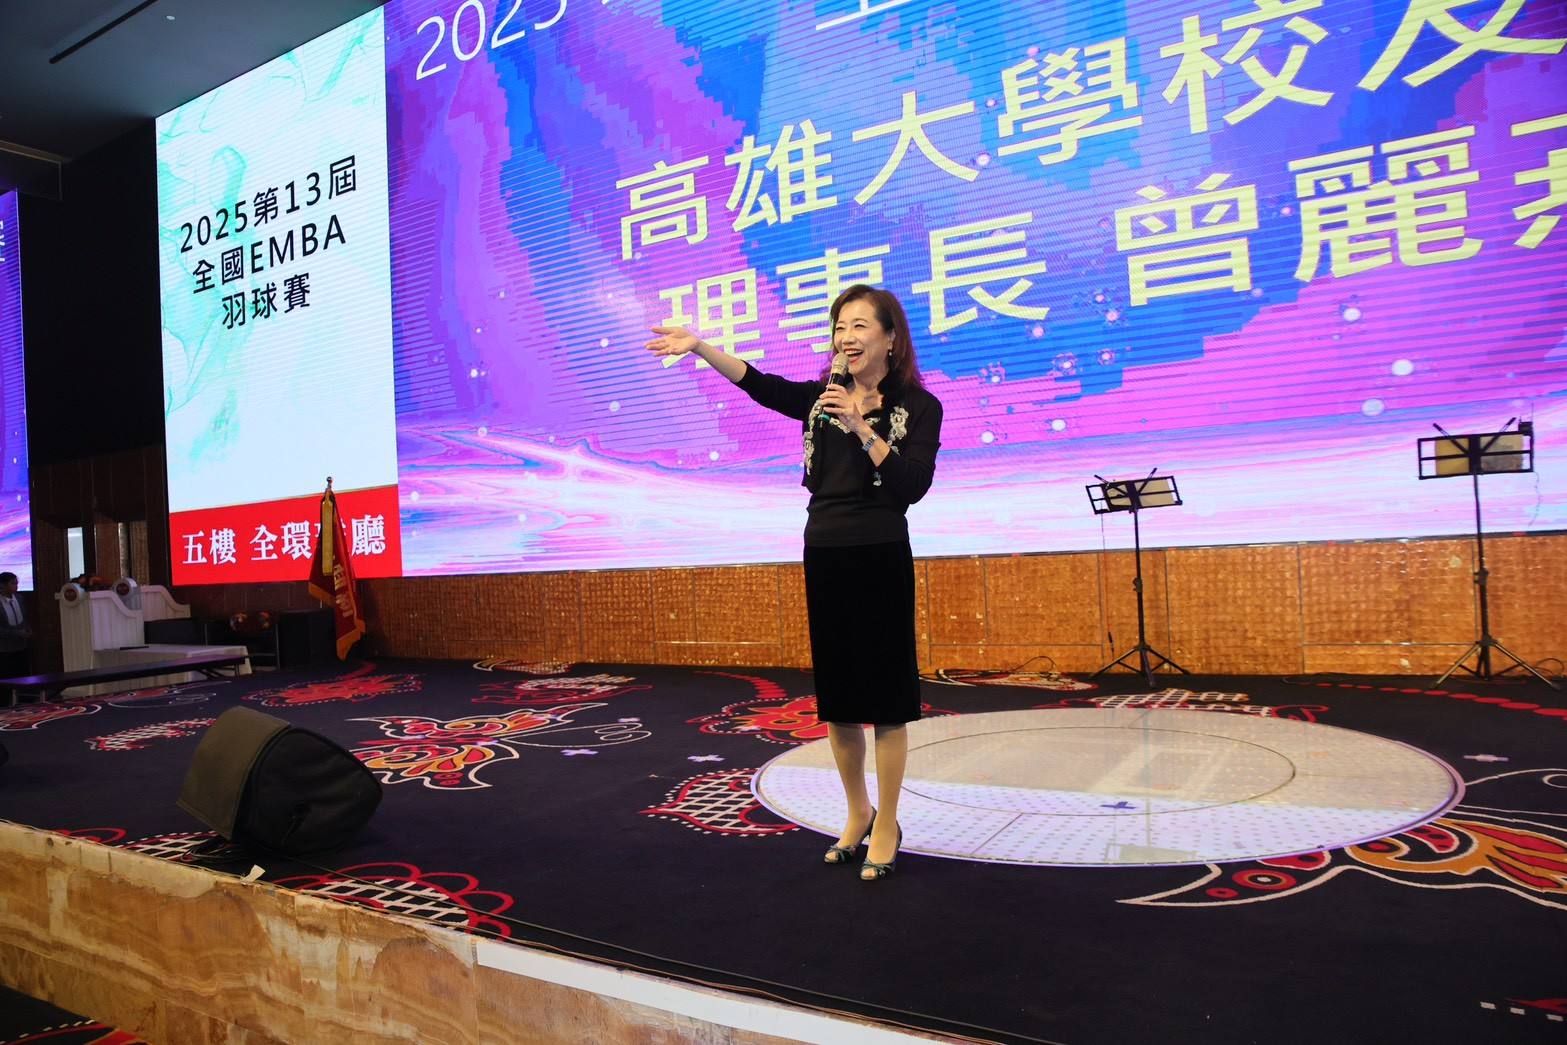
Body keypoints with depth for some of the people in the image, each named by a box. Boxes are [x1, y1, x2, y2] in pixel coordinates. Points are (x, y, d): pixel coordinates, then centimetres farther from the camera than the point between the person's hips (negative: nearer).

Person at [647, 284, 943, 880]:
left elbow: (913, 485, -14)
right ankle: (858, 813, 31)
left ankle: (887, 826, 17)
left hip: (880, 556, -5)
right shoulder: (824, 398, 10)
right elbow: (760, 385, -3)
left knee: (883, 694, 1)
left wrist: (861, 427, -19)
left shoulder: (917, 406, -2)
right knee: (836, 692, 13)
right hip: (823, 552, 5)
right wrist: (700, 348, -14)